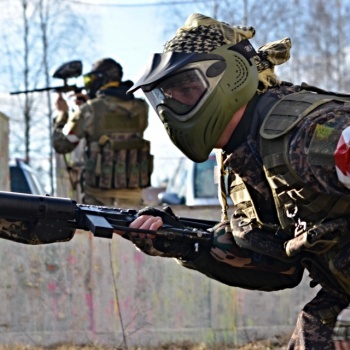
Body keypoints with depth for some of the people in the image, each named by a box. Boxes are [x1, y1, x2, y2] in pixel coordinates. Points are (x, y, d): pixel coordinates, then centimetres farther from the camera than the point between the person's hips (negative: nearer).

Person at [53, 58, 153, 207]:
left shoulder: (89, 110, -7)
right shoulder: (140, 108, 4)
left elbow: (61, 145, 2)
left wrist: (62, 113, 17)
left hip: (99, 192, -3)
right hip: (132, 191, 3)